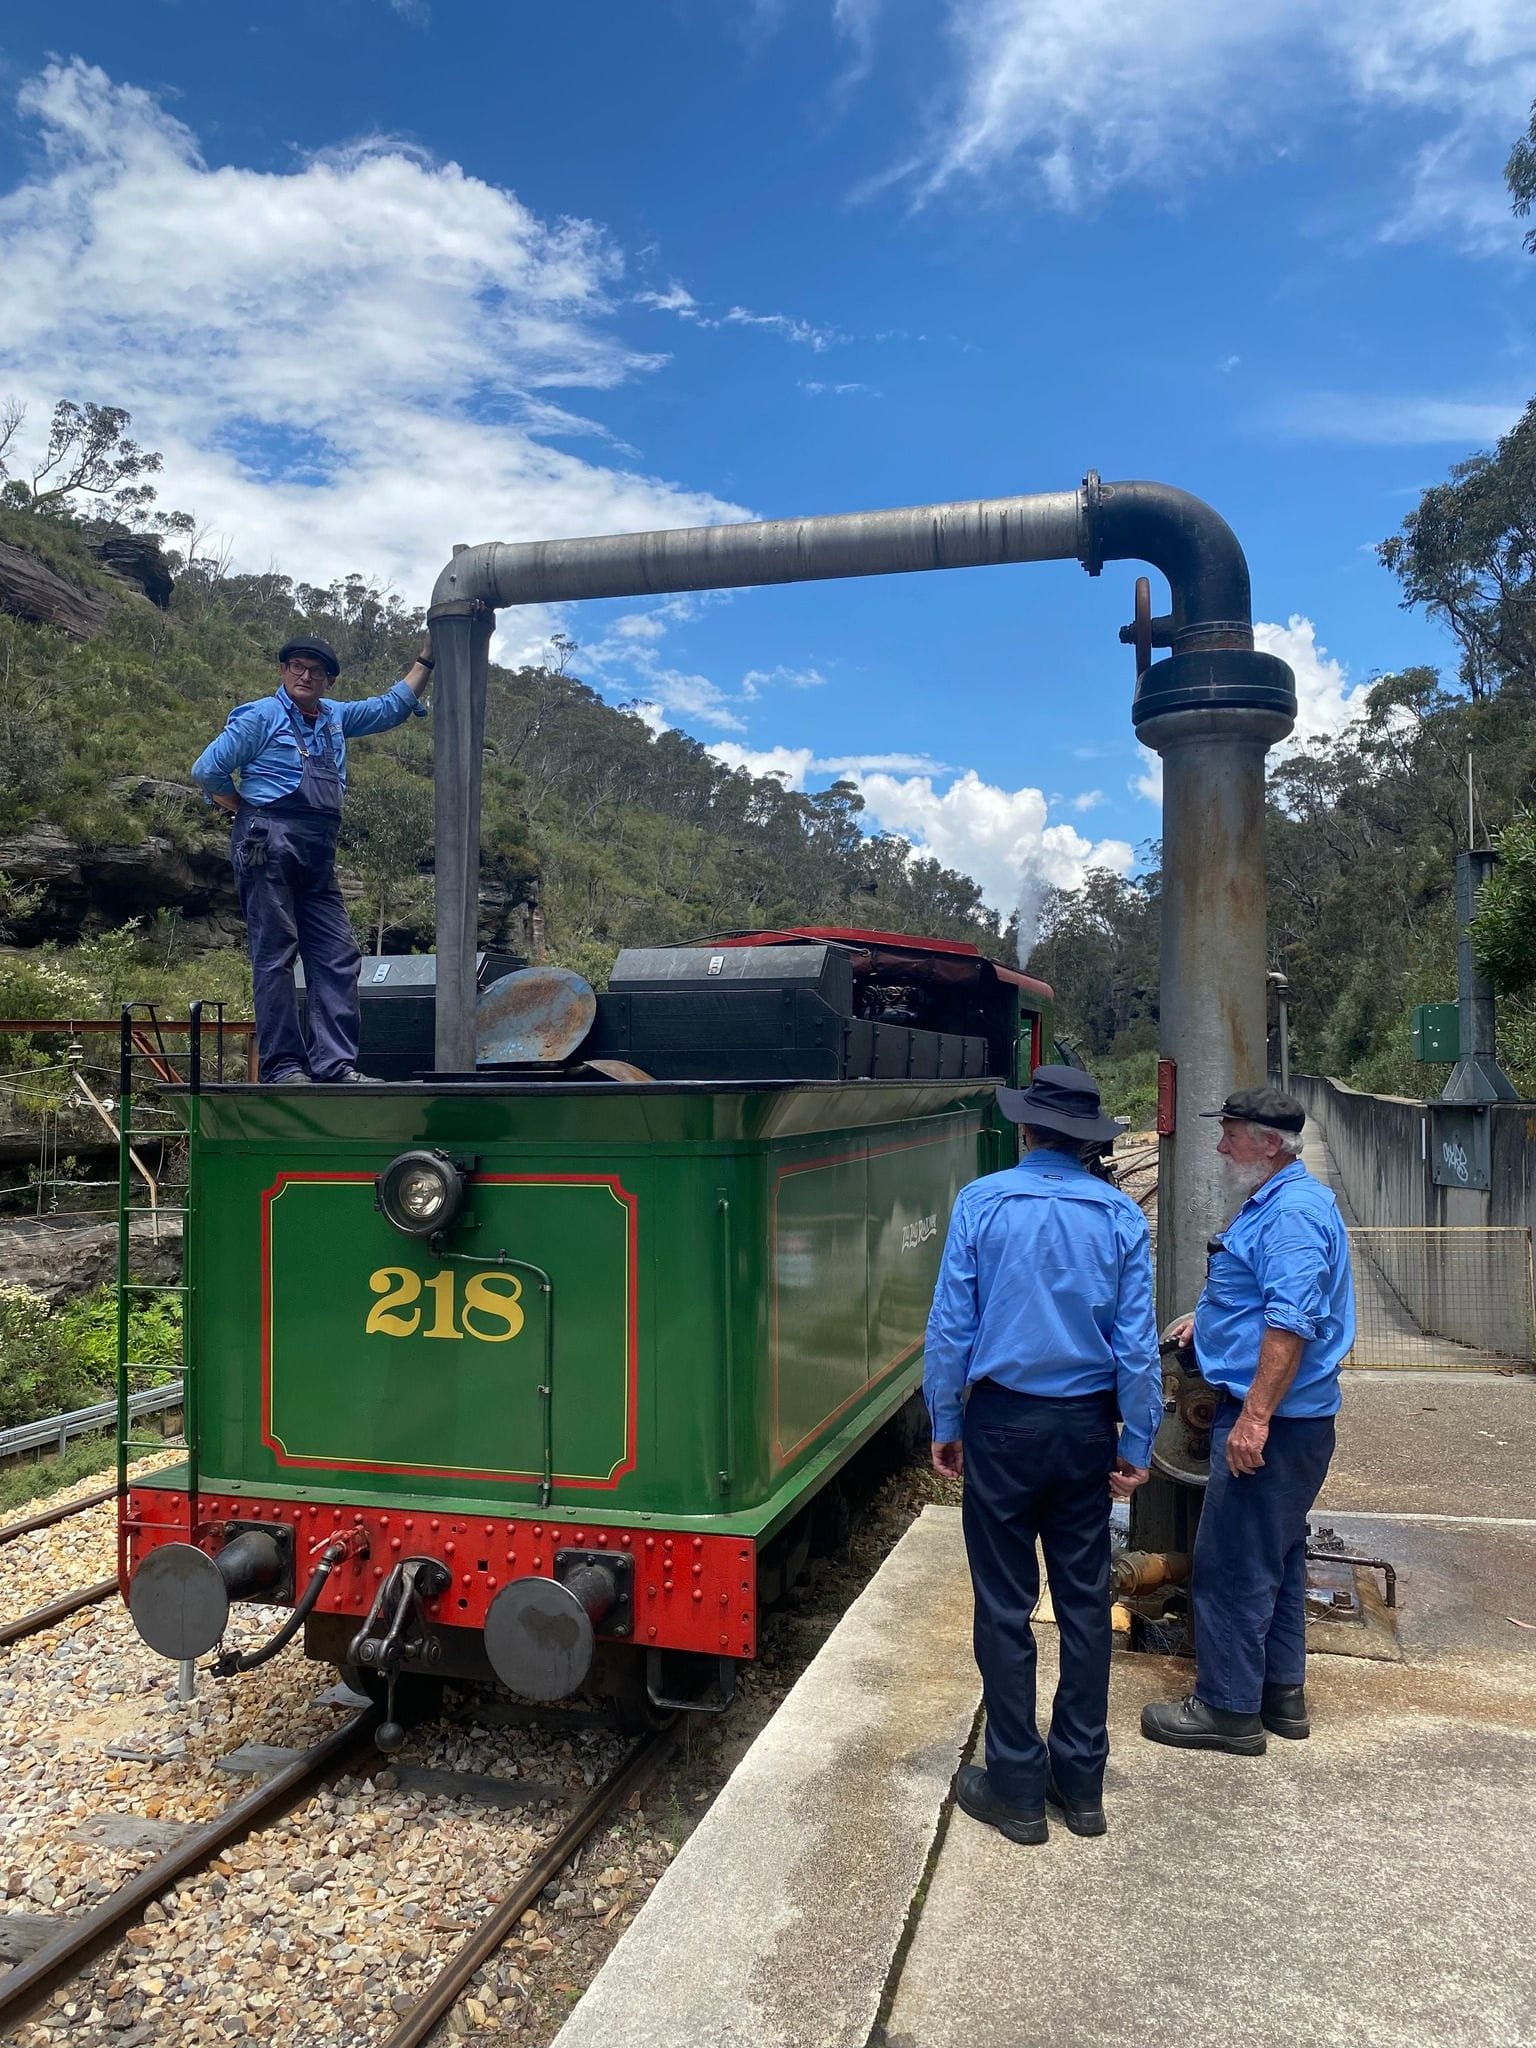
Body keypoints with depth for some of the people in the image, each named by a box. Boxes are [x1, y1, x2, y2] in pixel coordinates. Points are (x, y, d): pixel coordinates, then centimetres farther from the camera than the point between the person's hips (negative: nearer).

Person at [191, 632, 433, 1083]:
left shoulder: (335, 717, 21)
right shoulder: (261, 716, 3)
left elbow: (392, 707, 29)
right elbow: (206, 770, 1)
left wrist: (425, 659, 23)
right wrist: (246, 813, 3)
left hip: (318, 856, 7)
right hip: (269, 844, -7)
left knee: (338, 956, -1)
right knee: (275, 956, -7)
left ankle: (336, 1062, -1)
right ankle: (283, 1065, -6)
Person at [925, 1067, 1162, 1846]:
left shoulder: (981, 1202, -9)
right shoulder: (1120, 1216, -3)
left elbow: (950, 1325, -8)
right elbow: (1137, 1344, -3)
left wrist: (945, 1423, 3)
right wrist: (1135, 1444, 5)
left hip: (1003, 1424, -2)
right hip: (1086, 1428, 3)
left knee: (1006, 1608, 7)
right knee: (1085, 1604, 14)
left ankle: (1017, 1789, 17)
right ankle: (1081, 1784, 25)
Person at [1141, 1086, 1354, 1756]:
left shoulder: (1293, 1212, -20)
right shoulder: (1276, 1202, 14)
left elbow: (1293, 1322, -28)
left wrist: (1255, 1417, -29)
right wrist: (1209, 1317, 23)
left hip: (1272, 1422, -11)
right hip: (1288, 1421, 11)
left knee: (1231, 1564, -2)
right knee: (1275, 1560, 18)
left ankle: (1229, 1710, 9)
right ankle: (1280, 1693, 30)